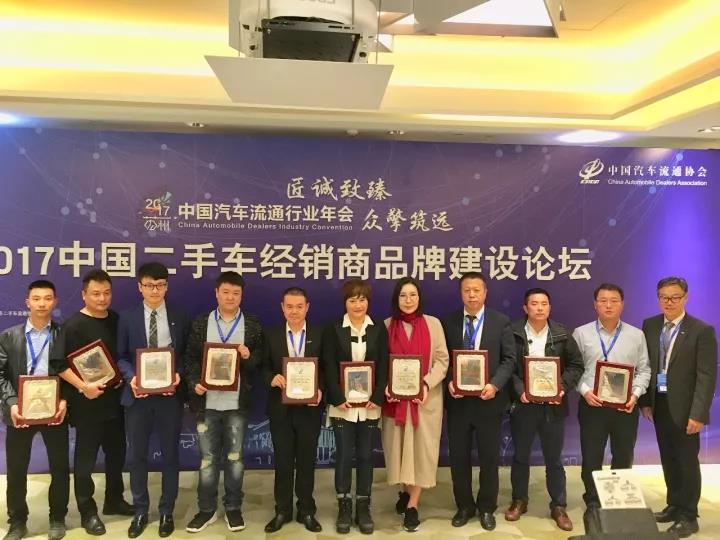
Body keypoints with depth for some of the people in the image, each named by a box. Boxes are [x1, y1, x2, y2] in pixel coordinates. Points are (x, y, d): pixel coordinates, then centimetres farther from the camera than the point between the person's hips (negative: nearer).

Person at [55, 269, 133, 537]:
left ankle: (114, 500, 33)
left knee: (117, 453, 16)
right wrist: (83, 386, -25)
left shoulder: (117, 320, 6)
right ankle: (87, 512, 18)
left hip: (115, 399, 6)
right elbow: (61, 364, -15)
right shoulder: (74, 325, -10)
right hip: (88, 403, -5)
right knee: (86, 457, 5)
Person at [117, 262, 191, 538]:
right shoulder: (127, 317, 2)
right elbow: (121, 357, 4)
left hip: (170, 394, 0)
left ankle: (166, 512, 25)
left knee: (170, 455, 9)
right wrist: (131, 377, -14)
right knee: (137, 456, 10)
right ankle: (140, 512, 27)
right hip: (138, 394, 1)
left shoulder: (180, 317, 1)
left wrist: (179, 375, -14)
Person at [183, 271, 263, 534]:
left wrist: (249, 357, -18)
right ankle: (206, 509, 22)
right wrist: (194, 382, -10)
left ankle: (233, 508, 23)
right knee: (207, 458, 9)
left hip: (237, 403, 0)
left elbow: (261, 360, 3)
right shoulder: (200, 323, 5)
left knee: (234, 457, 9)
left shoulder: (253, 325, 3)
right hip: (207, 402, 1)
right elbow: (191, 358, 5)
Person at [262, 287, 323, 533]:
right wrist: (272, 378, -18)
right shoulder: (271, 335, 3)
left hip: (309, 407, 0)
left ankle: (306, 511, 25)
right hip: (280, 408, 1)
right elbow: (264, 367, 3)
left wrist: (320, 389, -16)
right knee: (282, 461, 11)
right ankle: (282, 510, 25)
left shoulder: (320, 334, -1)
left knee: (307, 460, 11)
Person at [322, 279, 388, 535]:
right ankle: (344, 507, 16)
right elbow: (328, 367, -4)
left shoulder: (378, 329, 5)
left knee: (365, 455, 7)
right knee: (343, 455, 4)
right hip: (342, 403, -1)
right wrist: (338, 398, -14)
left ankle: (363, 507, 18)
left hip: (370, 404, 1)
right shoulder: (333, 329, 0)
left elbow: (383, 367, 1)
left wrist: (377, 397, -11)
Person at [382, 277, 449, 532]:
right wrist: (385, 386, -14)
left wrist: (427, 384, -16)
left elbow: (442, 360, -2)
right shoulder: (386, 325, 2)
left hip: (426, 397, -1)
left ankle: (413, 504, 11)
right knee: (399, 445, 9)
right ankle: (405, 491, 32)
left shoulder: (433, 323, 0)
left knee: (422, 447, 2)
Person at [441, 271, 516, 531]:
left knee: (489, 456, 10)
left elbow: (509, 359, -3)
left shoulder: (501, 322, -1)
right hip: (458, 399, 1)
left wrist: (495, 385, -17)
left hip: (488, 399, -1)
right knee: (458, 456, 10)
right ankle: (464, 506, 27)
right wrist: (449, 382, -12)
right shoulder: (449, 322, 1)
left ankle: (487, 508, 27)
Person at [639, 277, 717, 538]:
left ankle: (688, 516, 20)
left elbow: (707, 376, -14)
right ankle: (674, 505, 31)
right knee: (668, 459, 16)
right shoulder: (649, 325, 4)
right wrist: (645, 400, 4)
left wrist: (698, 414, -18)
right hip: (659, 404, 5)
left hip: (684, 408, -5)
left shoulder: (702, 330, -11)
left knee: (687, 461, 7)